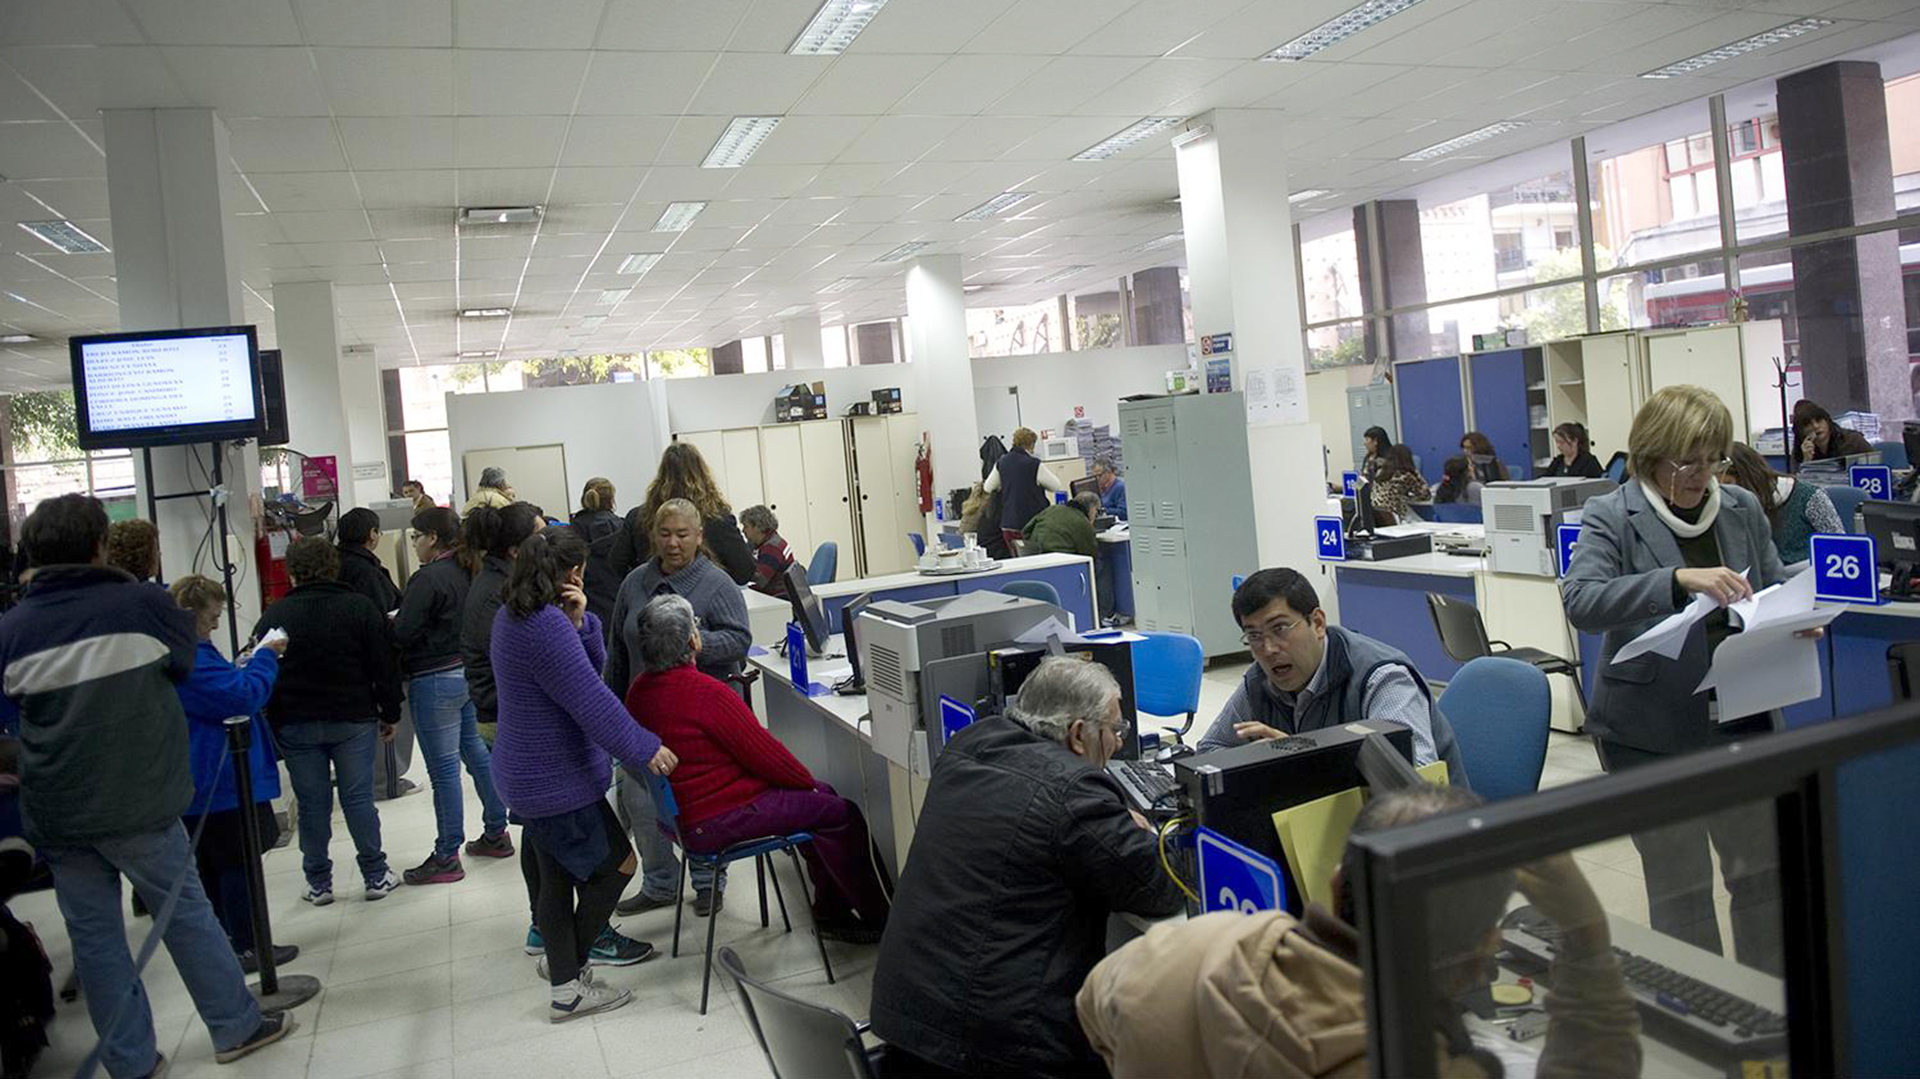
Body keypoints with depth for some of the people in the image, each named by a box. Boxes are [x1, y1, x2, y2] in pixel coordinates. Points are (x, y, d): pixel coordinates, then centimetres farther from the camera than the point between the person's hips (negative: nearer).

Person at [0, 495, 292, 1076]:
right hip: (141, 800, -2)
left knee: (94, 934, 11)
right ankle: (235, 1026, 20)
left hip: (56, 812, 2)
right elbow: (189, 665, 6)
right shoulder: (143, 604, -11)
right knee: (186, 910, 11)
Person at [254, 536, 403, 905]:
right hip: (352, 721, -1)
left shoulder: (274, 616, 0)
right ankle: (376, 877, 11)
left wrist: (270, 723, 11)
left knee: (312, 804, 8)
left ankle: (318, 884, 16)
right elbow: (385, 666, -2)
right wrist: (390, 714, 7)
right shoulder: (360, 608, -2)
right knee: (359, 798, 5)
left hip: (295, 725, 1)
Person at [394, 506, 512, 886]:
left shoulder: (428, 578, -18)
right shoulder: (466, 572, 8)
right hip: (469, 673, 9)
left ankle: (446, 857, 6)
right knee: (477, 753, 17)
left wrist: (391, 621, 3)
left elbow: (404, 632, -20)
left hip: (435, 681, -9)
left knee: (444, 768, -2)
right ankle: (496, 833, 26)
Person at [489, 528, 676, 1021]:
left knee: (558, 876, 17)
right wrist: (645, 748, -17)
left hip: (529, 774, 10)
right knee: (617, 863, 2)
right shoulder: (547, 627, -25)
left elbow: (592, 666, 9)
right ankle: (569, 985, 9)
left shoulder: (512, 615, 8)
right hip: (556, 781, -10)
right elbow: (592, 702, -24)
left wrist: (578, 622, -9)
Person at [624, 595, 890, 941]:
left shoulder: (639, 689, 3)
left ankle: (830, 913, 23)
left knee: (822, 796, 18)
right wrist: (808, 781, 2)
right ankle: (877, 919, 9)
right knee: (842, 814, -3)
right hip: (716, 821, -10)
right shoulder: (705, 691, -25)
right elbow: (763, 752, -18)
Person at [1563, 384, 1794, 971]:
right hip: (1652, 733, -5)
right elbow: (1580, 601, -25)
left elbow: (1776, 587, 16)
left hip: (1742, 722, 5)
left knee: (1764, 869, 16)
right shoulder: (1611, 516, -11)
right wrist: (1678, 580, -36)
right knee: (1679, 887, 9)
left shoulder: (1743, 509, 5)